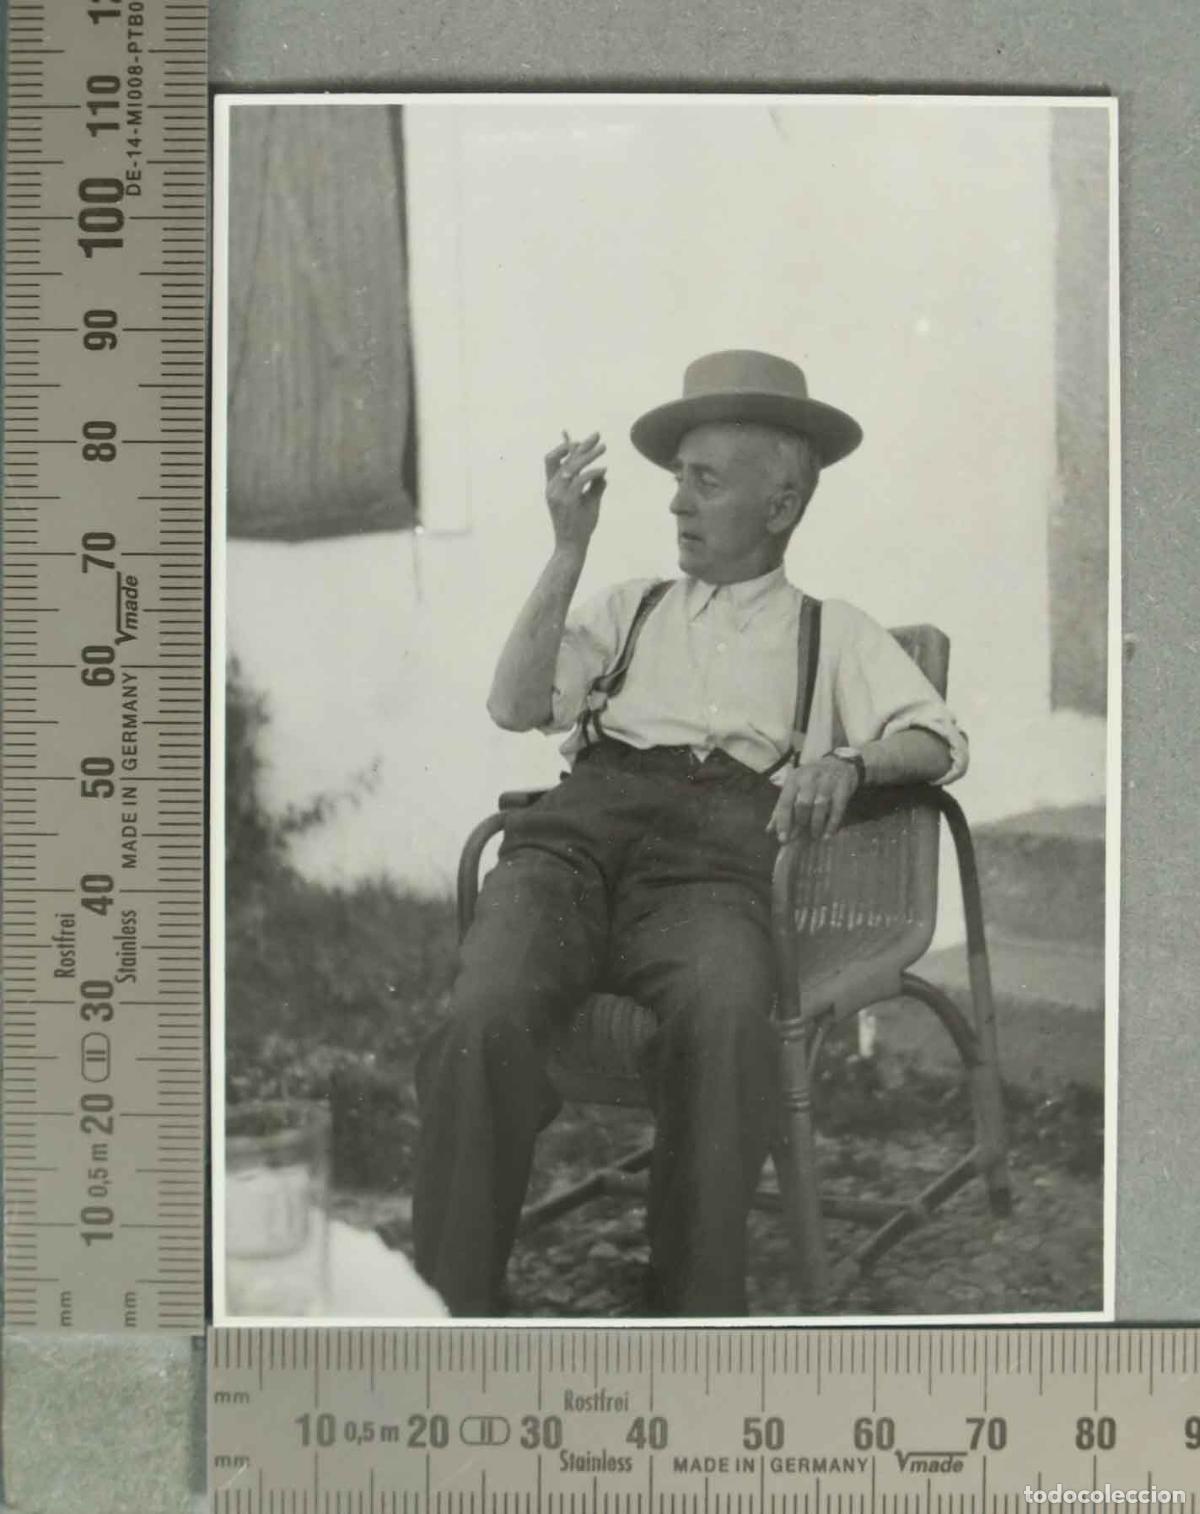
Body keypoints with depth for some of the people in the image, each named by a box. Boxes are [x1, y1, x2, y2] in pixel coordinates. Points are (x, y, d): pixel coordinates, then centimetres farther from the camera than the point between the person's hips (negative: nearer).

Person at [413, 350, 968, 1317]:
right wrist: (569, 547, 11)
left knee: (727, 1024, -37)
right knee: (484, 1022, -31)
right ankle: (454, 1304, -19)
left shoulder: (833, 632, 27)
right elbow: (516, 706, 15)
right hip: (579, 828, 2)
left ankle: (697, 1308, -24)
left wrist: (849, 761, -8)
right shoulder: (629, 607, 30)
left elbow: (941, 740, 14)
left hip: (716, 848, -1)